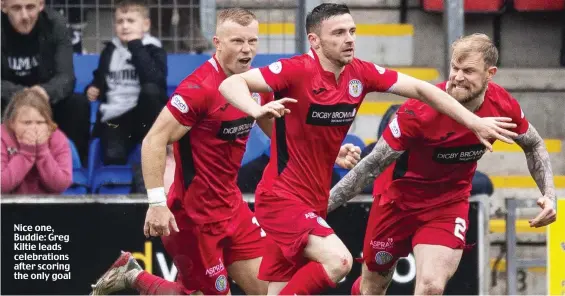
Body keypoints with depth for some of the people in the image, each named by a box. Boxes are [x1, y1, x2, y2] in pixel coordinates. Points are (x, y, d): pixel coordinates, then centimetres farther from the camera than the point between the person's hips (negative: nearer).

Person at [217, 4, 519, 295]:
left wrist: (474, 121, 0)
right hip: (281, 197, -7)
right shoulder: (297, 71, -17)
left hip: (315, 202, 7)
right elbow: (230, 84, -23)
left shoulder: (360, 73, 0)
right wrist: (257, 110, -44)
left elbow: (420, 89, 6)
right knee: (338, 259, -26)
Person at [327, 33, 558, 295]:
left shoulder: (503, 106, -17)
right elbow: (373, 165, -23)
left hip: (450, 203, 2)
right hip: (399, 198, -2)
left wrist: (549, 194, -9)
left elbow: (534, 146, 5)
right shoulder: (419, 110, -30)